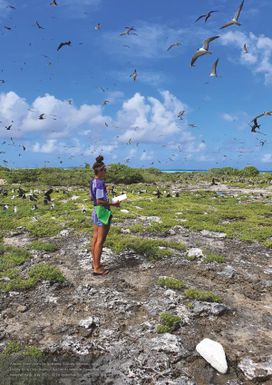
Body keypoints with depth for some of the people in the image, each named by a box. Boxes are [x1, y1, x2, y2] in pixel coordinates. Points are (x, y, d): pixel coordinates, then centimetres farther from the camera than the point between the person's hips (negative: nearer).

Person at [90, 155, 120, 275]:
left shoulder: (93, 181, 7)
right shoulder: (100, 183, -21)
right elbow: (99, 201, -23)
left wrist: (107, 200, 16)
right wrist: (113, 204, -15)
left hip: (95, 211, 9)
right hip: (103, 212, -9)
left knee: (95, 238, 15)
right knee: (100, 240, -2)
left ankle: (95, 263, 27)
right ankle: (97, 268, 6)